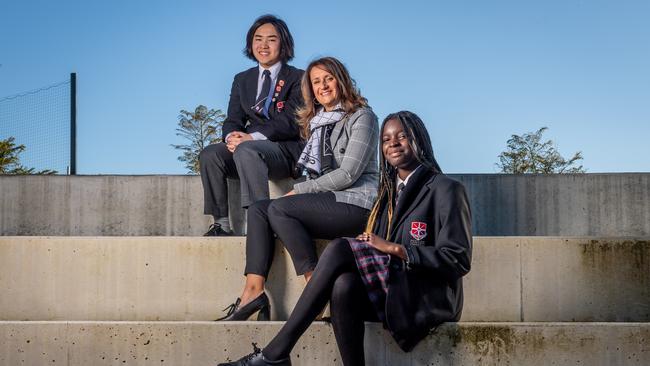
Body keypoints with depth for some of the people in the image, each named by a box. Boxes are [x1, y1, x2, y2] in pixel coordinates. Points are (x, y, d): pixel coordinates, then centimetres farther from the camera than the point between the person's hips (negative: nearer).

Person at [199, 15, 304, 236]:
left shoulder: (297, 79, 2)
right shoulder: (242, 80, 20)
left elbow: (291, 123, -10)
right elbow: (233, 119, 12)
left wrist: (251, 137, -22)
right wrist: (232, 137, -14)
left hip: (286, 151, -5)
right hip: (249, 145, 5)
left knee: (246, 150, -36)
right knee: (210, 154, -22)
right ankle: (221, 223, -18)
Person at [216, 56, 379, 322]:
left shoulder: (361, 117, -2)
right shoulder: (317, 122, 23)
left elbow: (348, 174, -12)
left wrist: (298, 191, -11)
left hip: (356, 203, -8)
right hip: (327, 202, 8)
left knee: (278, 208, -24)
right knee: (258, 209, -10)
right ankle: (253, 291, -25)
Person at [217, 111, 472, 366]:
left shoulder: (445, 189, 0)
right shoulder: (389, 192, 21)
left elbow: (458, 260, -9)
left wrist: (396, 249, -17)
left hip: (429, 297, -5)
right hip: (389, 296, 5)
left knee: (339, 249, -25)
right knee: (344, 284, -32)